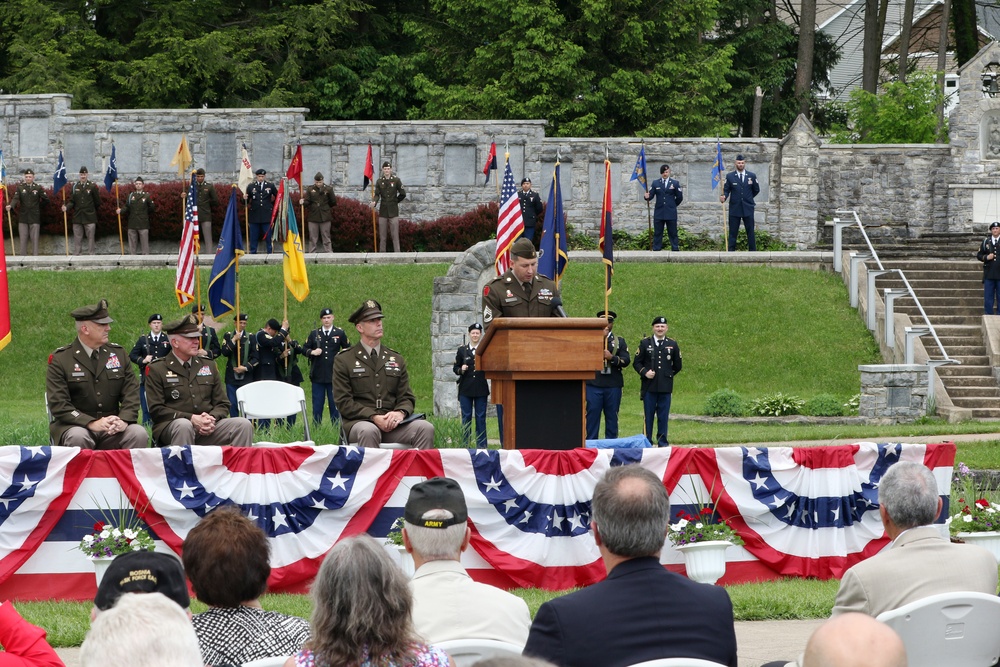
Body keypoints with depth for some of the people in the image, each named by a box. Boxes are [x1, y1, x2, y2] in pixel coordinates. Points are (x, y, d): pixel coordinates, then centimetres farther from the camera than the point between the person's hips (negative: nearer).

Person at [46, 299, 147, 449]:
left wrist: (123, 420, -16)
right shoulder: (60, 359, -2)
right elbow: (58, 405, -10)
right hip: (75, 426, -3)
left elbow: (131, 393, 6)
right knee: (78, 437, -36)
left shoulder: (119, 353, 11)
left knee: (139, 434, -25)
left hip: (112, 427, 3)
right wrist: (92, 424, -23)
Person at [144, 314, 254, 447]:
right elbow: (155, 410, -5)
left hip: (208, 427, 4)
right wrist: (191, 418, -16)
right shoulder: (156, 369, 3)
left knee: (244, 425, -19)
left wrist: (212, 419, -9)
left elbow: (222, 404, 16)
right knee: (184, 425, -39)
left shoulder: (209, 365, 17)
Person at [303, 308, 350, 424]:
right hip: (318, 375, 1)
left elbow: (348, 348, 15)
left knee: (334, 404, 2)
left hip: (334, 375, -1)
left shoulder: (340, 333, 7)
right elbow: (304, 349, 10)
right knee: (317, 404, 3)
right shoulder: (314, 333, 9)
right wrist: (312, 352, -10)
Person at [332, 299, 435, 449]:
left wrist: (400, 413, -10)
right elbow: (343, 402, -2)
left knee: (426, 428, -24)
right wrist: (374, 417, -16)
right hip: (359, 422, -4)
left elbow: (407, 397, 16)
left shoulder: (397, 359, 19)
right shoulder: (344, 360, 7)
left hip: (392, 424, 4)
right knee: (369, 431, -39)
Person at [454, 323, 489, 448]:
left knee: (481, 417, 3)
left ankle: (481, 444, 7)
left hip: (481, 389, -1)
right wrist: (460, 370, -11)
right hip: (465, 389, 1)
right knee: (466, 417, 3)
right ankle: (465, 444, 8)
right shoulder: (462, 350, 8)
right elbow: (455, 368, 9)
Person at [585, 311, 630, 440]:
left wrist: (612, 358, -15)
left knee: (612, 416, 4)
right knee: (592, 414, -3)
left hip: (613, 386, 1)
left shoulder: (620, 341, 13)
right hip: (594, 384, -1)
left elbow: (626, 361, 3)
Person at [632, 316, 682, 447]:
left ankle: (662, 442, 8)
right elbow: (637, 363, 5)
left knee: (663, 416, 2)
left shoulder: (672, 345, 9)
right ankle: (647, 441, 6)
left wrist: (668, 375, 8)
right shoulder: (645, 343, 5)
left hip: (666, 387, 1)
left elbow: (677, 366, 16)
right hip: (649, 387, -1)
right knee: (648, 415, 2)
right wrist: (645, 372, -11)